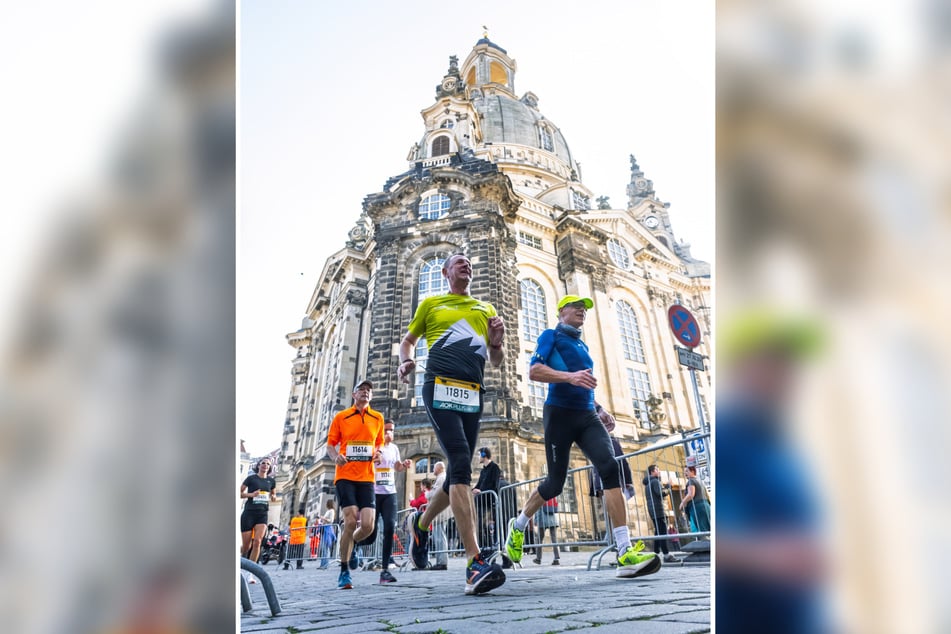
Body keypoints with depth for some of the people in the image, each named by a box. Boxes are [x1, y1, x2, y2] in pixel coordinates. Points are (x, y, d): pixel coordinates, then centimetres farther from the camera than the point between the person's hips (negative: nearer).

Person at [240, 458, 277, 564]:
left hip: (262, 514, 2)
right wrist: (251, 494, -17)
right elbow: (239, 493, 0)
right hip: (249, 513, -2)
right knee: (246, 545, 1)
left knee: (257, 541, -16)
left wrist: (273, 497, -2)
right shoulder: (251, 478, 0)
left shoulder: (271, 481, 9)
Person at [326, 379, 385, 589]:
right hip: (345, 476, -2)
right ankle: (344, 572, 6)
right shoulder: (341, 417, 5)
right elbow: (330, 444, 7)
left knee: (368, 525, -5)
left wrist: (377, 453, -2)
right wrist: (336, 457, -14)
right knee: (351, 521, -13)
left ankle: (351, 545, 31)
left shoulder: (378, 418, 10)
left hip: (366, 477, 2)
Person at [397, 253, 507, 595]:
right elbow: (408, 340, 23)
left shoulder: (486, 309, 22)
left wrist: (497, 342, -2)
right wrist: (406, 362, 0)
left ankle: (421, 523, 36)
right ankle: (476, 562, -19)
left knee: (460, 471, 8)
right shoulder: (431, 304, 16)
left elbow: (496, 361, 22)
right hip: (440, 387, -4)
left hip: (473, 393, 4)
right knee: (461, 465, -18)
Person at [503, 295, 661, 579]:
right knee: (555, 483, 2)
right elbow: (534, 371, -14)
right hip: (559, 414, -6)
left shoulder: (582, 345, 23)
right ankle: (518, 526, 28)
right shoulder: (551, 336, 1)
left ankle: (625, 553, -19)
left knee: (610, 467, -17)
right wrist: (570, 377, -27)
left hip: (587, 415, 6)